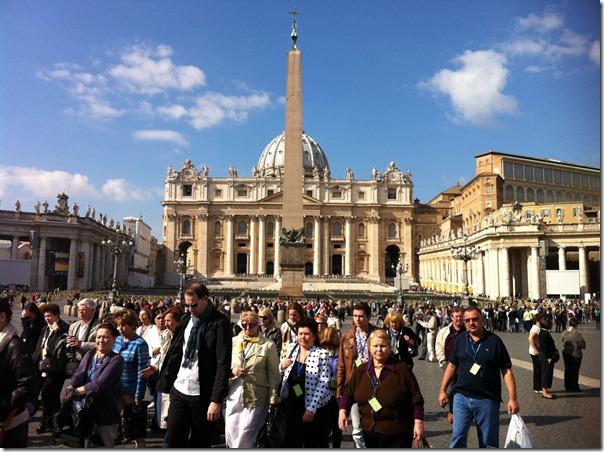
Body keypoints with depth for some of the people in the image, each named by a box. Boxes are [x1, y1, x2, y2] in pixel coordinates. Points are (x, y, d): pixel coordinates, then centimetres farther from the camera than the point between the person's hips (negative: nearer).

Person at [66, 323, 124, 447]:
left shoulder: (116, 360, -11)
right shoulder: (89, 355, 8)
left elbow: (100, 384, -21)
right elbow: (78, 374, -6)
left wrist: (76, 391, -20)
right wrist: (70, 388, -24)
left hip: (105, 413, -5)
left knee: (105, 445, 8)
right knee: (88, 445, 17)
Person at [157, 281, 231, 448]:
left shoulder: (220, 323, -13)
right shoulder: (186, 319, 6)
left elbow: (223, 364, -17)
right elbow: (175, 352, 13)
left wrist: (217, 400, -21)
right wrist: (166, 381, 8)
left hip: (202, 395, -5)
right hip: (179, 390, 5)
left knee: (200, 443, 10)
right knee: (172, 440, 6)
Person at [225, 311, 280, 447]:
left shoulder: (268, 345, -5)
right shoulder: (233, 342, 7)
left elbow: (274, 374, -3)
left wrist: (273, 400, -5)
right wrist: (232, 370, -6)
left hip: (256, 399, -4)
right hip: (234, 397, 4)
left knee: (244, 439, -1)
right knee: (230, 435, 9)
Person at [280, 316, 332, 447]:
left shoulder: (322, 354, -12)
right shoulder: (291, 348, 2)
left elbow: (323, 383, -14)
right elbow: (284, 374, 13)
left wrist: (311, 409, -17)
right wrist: (282, 366, -9)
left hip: (314, 407, -4)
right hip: (291, 404, 4)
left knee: (313, 443, 10)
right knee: (291, 442, 13)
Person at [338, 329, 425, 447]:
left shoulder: (402, 369, -8)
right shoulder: (361, 371, 3)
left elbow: (416, 398, -6)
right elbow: (349, 394, 9)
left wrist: (418, 422, -9)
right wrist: (343, 411, -6)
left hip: (397, 434, -4)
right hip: (369, 432, 4)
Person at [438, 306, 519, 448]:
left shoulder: (494, 340, -6)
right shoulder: (460, 340, 3)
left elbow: (506, 370, -5)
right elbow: (452, 366, 10)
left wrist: (512, 398, -11)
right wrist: (442, 390, 6)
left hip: (487, 400, -2)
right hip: (461, 398, 2)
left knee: (489, 442, 12)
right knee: (458, 437, 4)